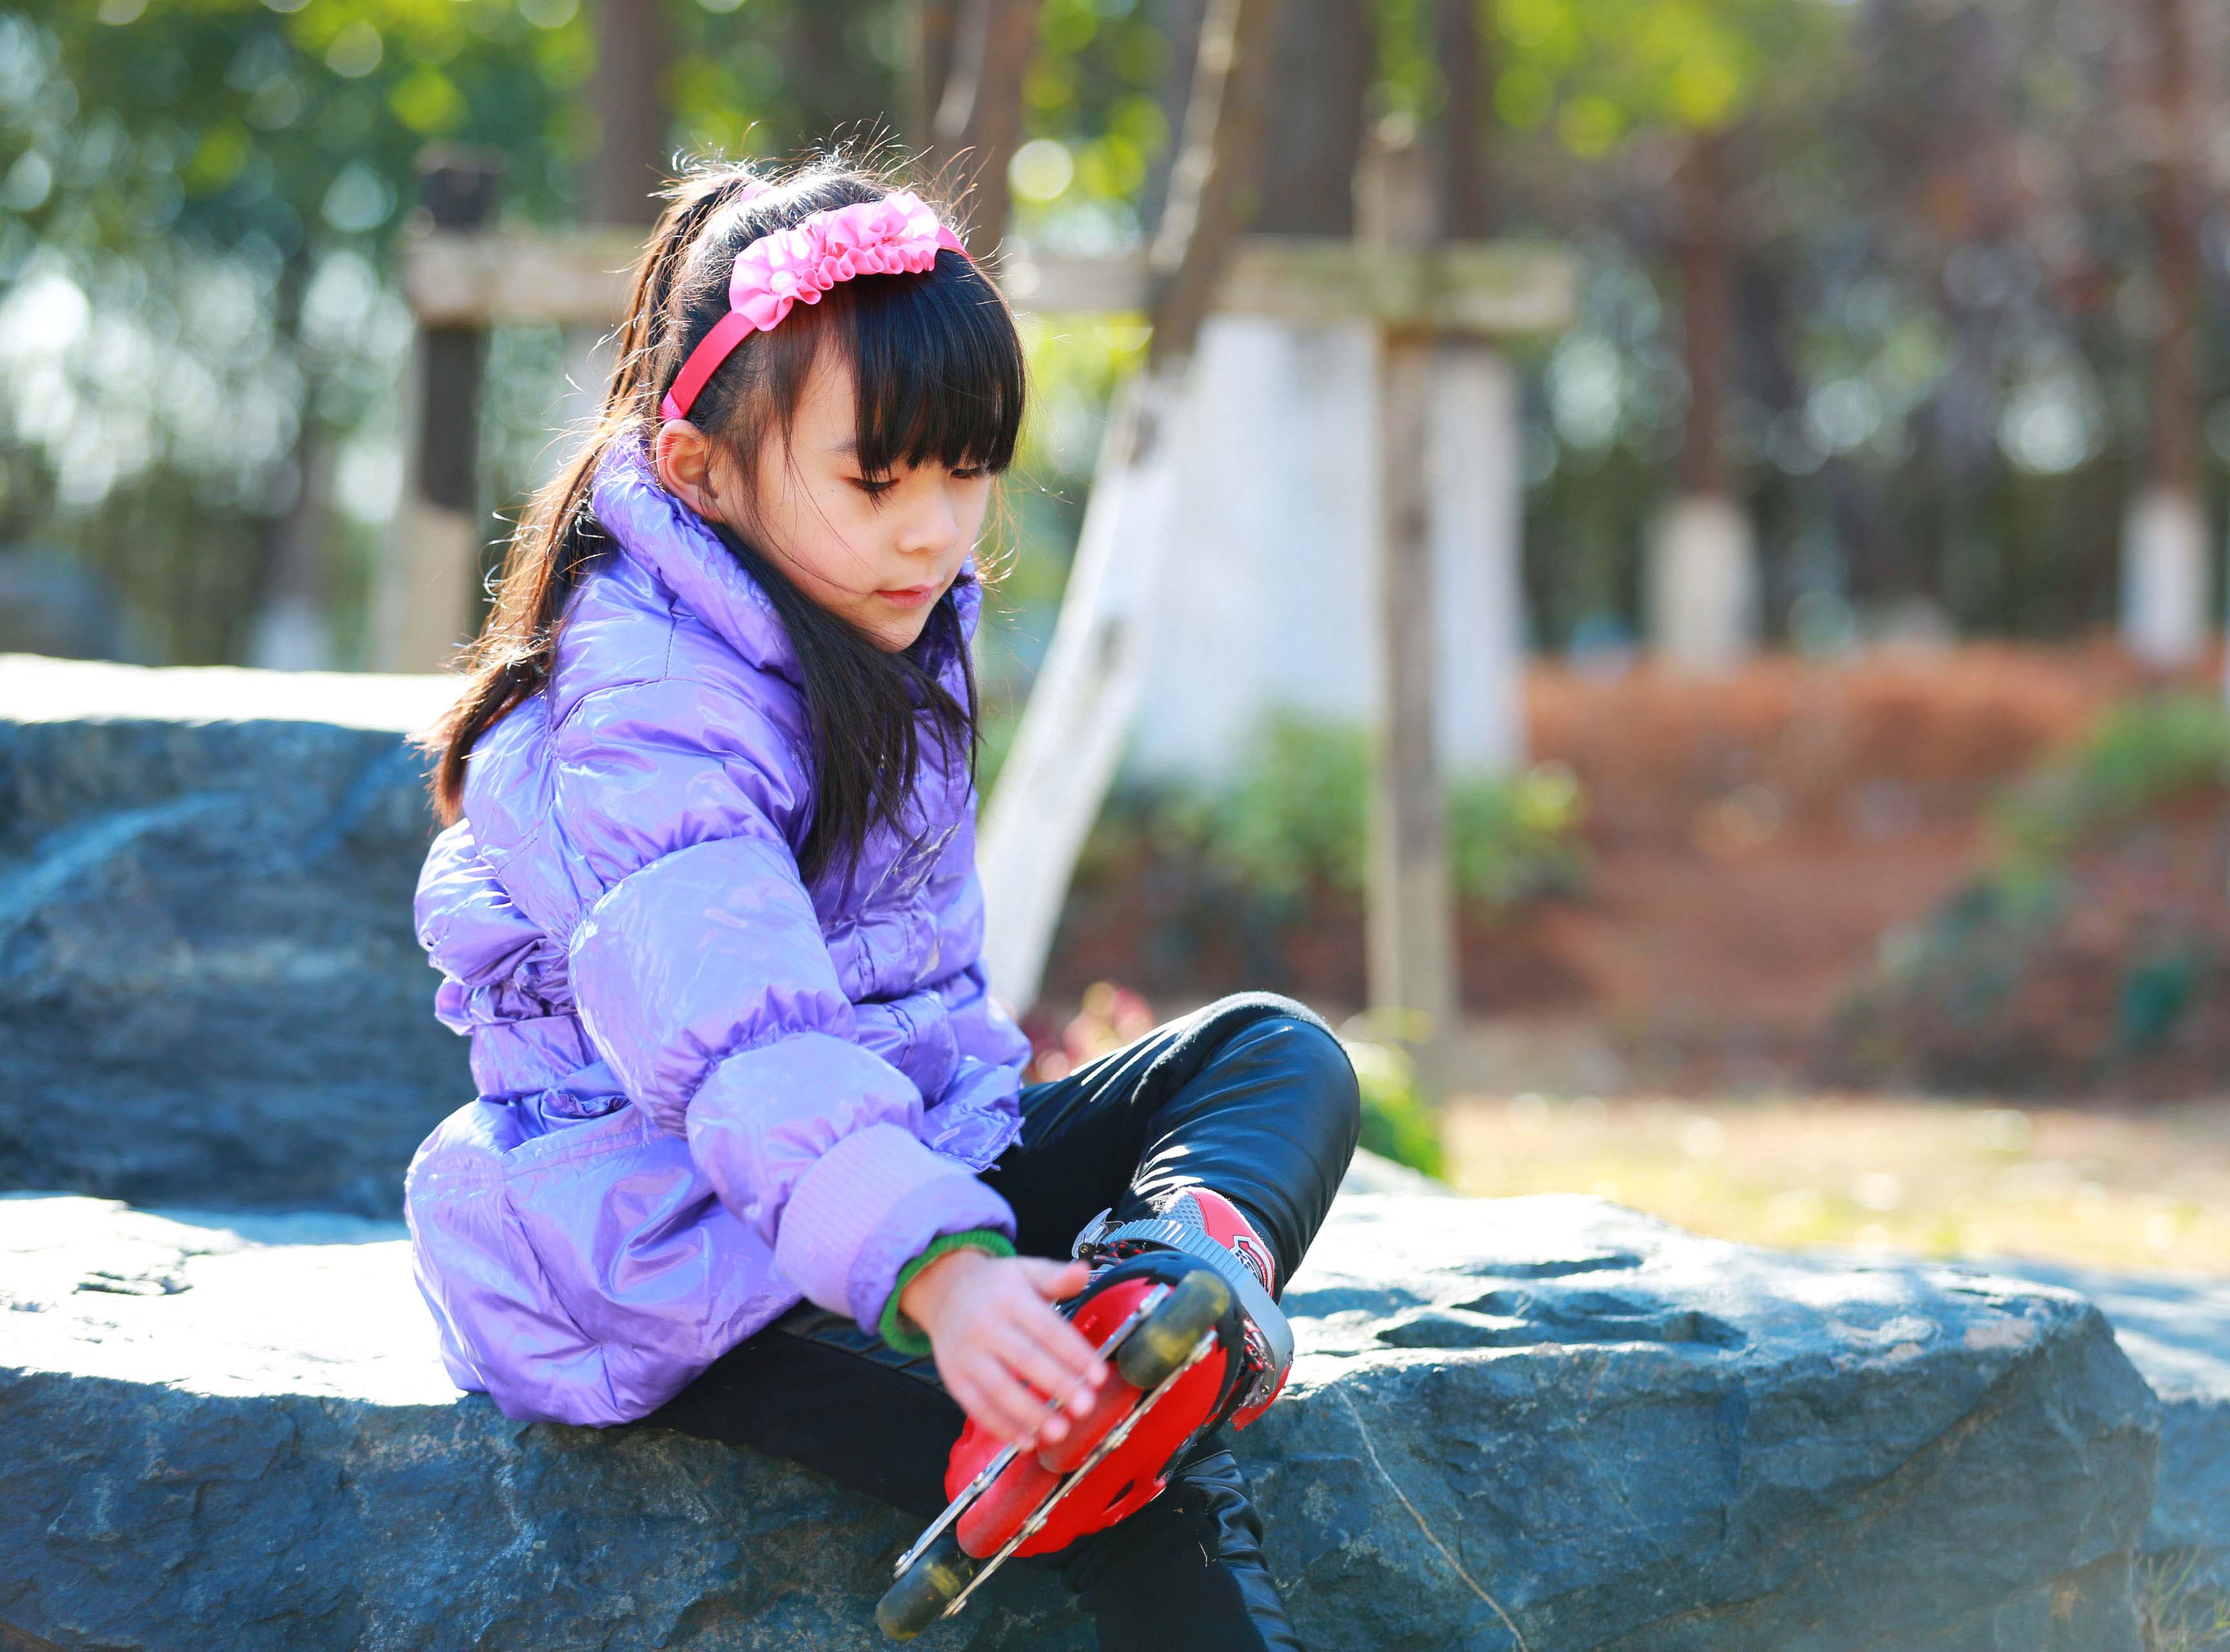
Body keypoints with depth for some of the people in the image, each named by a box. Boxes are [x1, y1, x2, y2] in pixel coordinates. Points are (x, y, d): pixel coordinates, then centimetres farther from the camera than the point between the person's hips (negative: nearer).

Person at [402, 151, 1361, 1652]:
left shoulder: (891, 631, 9)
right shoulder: (650, 719, -23)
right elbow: (737, 1034, -38)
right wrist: (931, 1271, -51)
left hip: (912, 1149, 10)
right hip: (681, 1237, -9)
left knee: (1281, 1056, -6)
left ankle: (1193, 1253, -37)